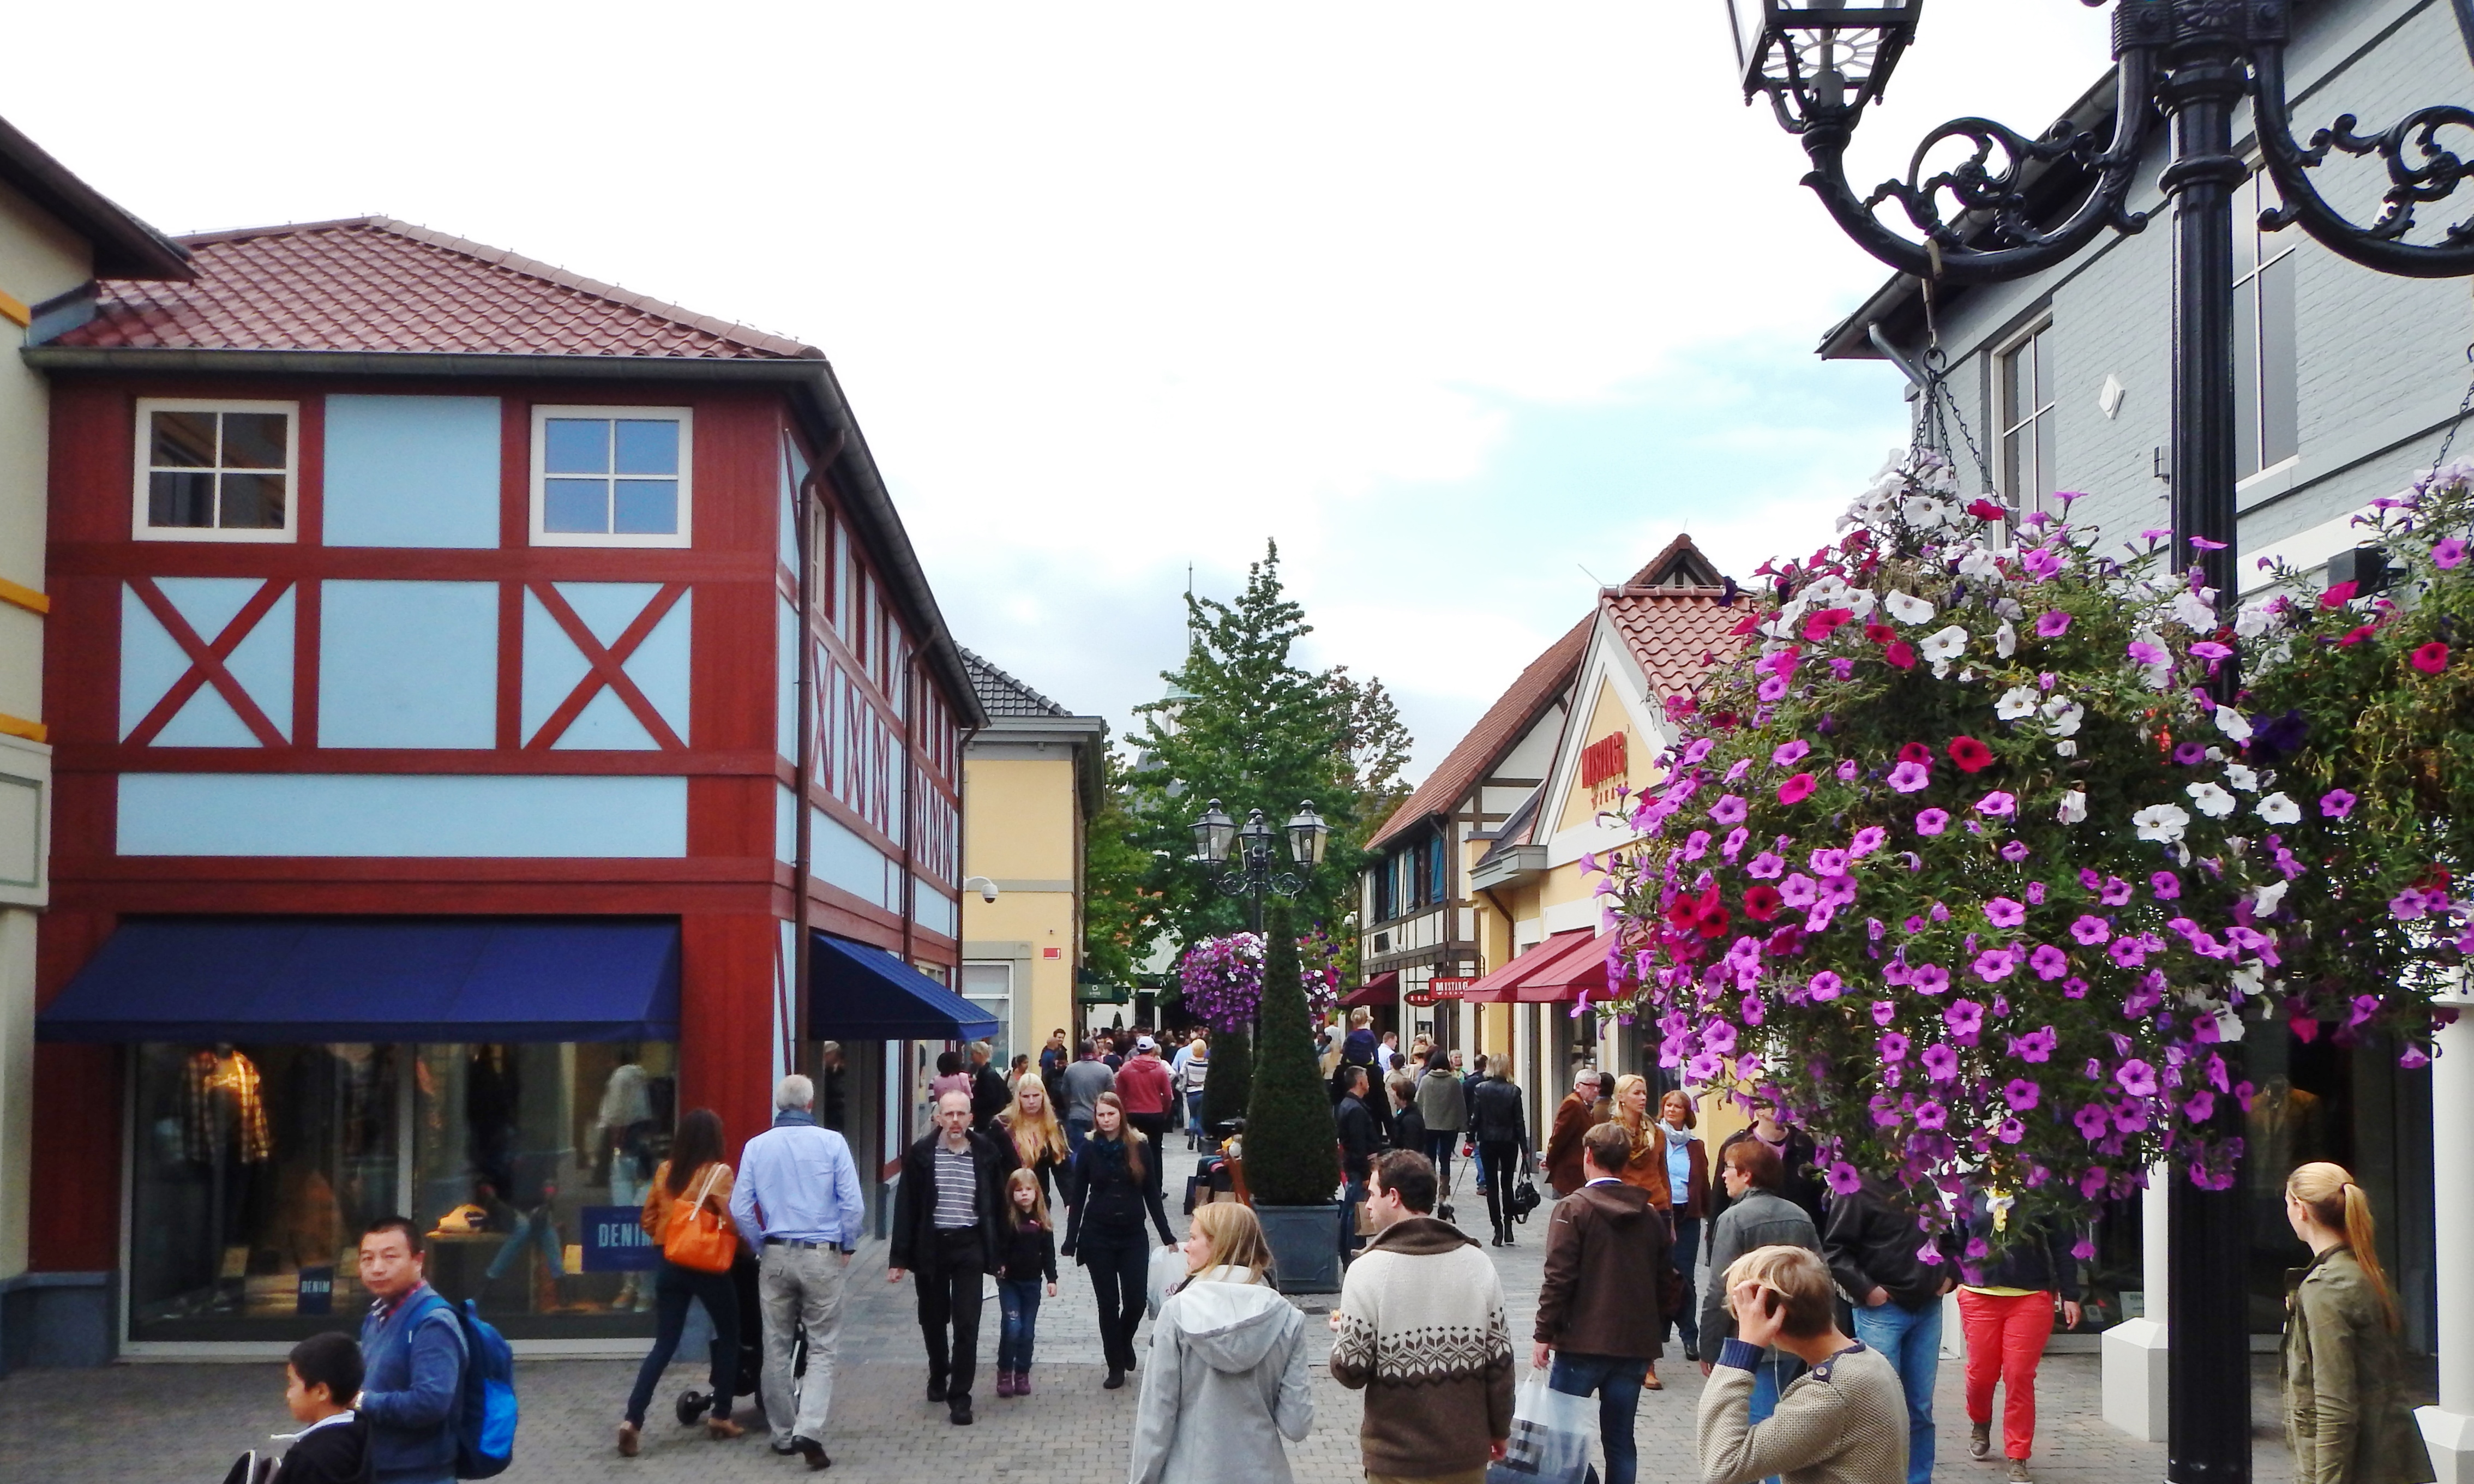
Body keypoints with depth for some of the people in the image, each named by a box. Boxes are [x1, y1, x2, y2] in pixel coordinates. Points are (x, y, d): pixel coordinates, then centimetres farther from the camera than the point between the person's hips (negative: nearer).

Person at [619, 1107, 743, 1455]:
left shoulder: (665, 1171, 5)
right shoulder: (719, 1173, -10)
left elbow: (648, 1221, 10)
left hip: (670, 1267, 4)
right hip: (709, 1267, -4)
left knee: (664, 1345, 6)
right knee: (729, 1338, 16)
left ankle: (632, 1420, -8)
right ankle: (721, 1417, 18)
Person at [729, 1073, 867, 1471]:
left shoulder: (756, 1146, 1)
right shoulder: (832, 1143, -6)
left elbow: (740, 1208, 0)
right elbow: (853, 1204, -9)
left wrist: (761, 1248, 14)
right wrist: (847, 1247, 7)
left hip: (775, 1258, 3)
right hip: (822, 1257, -2)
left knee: (777, 1348, 13)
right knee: (822, 1348, 2)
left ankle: (782, 1434, 19)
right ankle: (809, 1430, -14)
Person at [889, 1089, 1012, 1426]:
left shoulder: (986, 1154, 1)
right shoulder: (921, 1154, -2)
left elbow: (997, 1205, 6)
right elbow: (906, 1206, -2)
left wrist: (999, 1254, 5)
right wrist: (899, 1257, -6)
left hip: (969, 1246, -1)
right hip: (930, 1246, 1)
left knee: (967, 1325, -6)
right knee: (933, 1319, 15)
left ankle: (959, 1397, 1)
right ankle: (938, 1375, 40)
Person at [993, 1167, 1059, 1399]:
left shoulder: (1042, 1221, 1)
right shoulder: (1006, 1218, -8)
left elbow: (1048, 1252, 6)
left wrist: (1051, 1279, 2)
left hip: (1032, 1282, 3)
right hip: (1009, 1281, -3)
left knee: (1028, 1331, 7)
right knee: (1012, 1328, -9)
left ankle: (1022, 1374, 18)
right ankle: (1004, 1373, 6)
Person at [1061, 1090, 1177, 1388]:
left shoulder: (1140, 1147, -2)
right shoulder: (1089, 1149, -1)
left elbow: (1152, 1194, 3)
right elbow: (1078, 1197, 2)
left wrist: (1167, 1237, 1)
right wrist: (1071, 1241, -1)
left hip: (1133, 1237, 0)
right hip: (1098, 1237, 0)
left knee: (1136, 1301, -4)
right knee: (1108, 1304, 3)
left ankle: (1124, 1341, 28)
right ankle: (1116, 1366, 14)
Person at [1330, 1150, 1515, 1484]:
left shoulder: (1368, 1270, -14)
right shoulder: (1478, 1263, -3)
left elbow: (1351, 1371, -14)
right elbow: (1501, 1360, 0)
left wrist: (1342, 1331, 8)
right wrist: (1499, 1429, 14)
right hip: (1466, 1453, 3)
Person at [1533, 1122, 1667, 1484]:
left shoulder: (1573, 1209, -7)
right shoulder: (1650, 1215, 10)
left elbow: (1559, 1277, -12)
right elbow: (1664, 1280, 15)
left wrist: (1545, 1334, -5)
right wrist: (1651, 1341, 23)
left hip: (1582, 1344, -5)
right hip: (1635, 1345, 5)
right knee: (1620, 1440, 8)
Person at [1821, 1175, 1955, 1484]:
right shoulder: (1862, 1190, -9)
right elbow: (1834, 1249, -11)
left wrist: (1949, 1274, 12)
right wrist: (1866, 1289, -15)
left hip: (1928, 1307, 6)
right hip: (1881, 1308, -6)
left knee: (1921, 1408, 9)